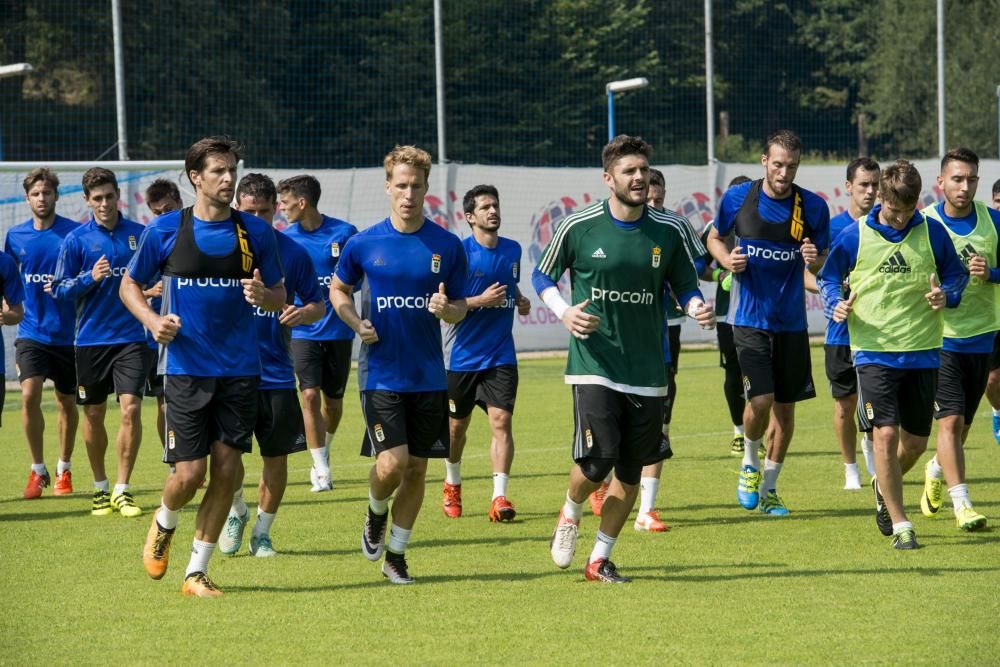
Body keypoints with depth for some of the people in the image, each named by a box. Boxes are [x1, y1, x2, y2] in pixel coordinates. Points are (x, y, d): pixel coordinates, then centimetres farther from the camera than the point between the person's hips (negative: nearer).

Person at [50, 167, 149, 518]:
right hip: (90, 340, 0)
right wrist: (90, 278, -16)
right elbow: (60, 290, 1)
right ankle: (100, 488, 23)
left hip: (131, 336, 0)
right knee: (94, 416, 7)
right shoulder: (75, 239, 1)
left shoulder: (139, 234, 4)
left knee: (131, 409, -12)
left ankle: (123, 489, -4)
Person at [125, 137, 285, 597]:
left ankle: (196, 572, 11)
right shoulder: (165, 230, -1)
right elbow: (130, 285, 10)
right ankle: (164, 524, 28)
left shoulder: (256, 232, 4)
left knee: (226, 469, -2)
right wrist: (151, 320, -9)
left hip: (240, 369, 2)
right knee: (190, 472, -8)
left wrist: (264, 295, -13)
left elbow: (280, 296, 11)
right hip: (186, 367, -2)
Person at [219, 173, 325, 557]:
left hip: (276, 373, 1)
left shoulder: (293, 253, 2)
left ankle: (261, 533, 20)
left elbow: (319, 305, 8)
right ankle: (236, 512, 21)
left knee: (276, 456, 4)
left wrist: (304, 313, -14)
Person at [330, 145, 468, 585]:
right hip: (380, 373, -2)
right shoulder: (363, 244, -2)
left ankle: (396, 555, 21)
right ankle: (376, 514, 20)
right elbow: (338, 290, 14)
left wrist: (447, 309, -16)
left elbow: (461, 308, 8)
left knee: (417, 469, 6)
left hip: (429, 377, 2)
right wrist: (357, 323, -5)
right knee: (392, 463, -14)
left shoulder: (448, 246, 0)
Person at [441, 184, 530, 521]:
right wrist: (480, 301, -23)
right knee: (456, 426, 12)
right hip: (462, 356, -2)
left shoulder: (513, 250, 6)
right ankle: (452, 486, 36)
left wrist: (519, 300, 4)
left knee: (501, 421, -13)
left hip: (500, 355, 2)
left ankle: (499, 497, -16)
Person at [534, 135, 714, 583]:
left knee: (630, 473, 5)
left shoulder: (668, 231, 1)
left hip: (647, 372, 3)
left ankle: (600, 559, 21)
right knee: (597, 459, -17)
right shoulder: (579, 227, -4)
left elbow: (685, 285, 11)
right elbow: (542, 276, 8)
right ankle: (570, 516, 17)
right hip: (593, 365, -3)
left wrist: (696, 308, -11)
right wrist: (564, 312, -10)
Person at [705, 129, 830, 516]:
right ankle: (751, 465, 14)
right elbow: (714, 238, 12)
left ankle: (768, 488, 24)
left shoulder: (813, 207, -3)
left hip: (792, 321, 2)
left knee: (785, 406, 7)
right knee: (761, 400, -16)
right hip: (750, 318, -2)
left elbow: (820, 265, 7)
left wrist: (814, 260, -17)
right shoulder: (737, 198, -5)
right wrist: (727, 260, -9)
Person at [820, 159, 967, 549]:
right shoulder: (854, 237, -3)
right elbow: (829, 278, 10)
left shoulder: (932, 232, 0)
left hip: (922, 352, 2)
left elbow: (956, 273, 12)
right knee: (886, 434, -14)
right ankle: (900, 525, -6)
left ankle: (884, 487, 42)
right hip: (874, 352, -2)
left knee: (915, 442, 9)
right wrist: (836, 305, -11)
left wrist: (946, 295, -10)